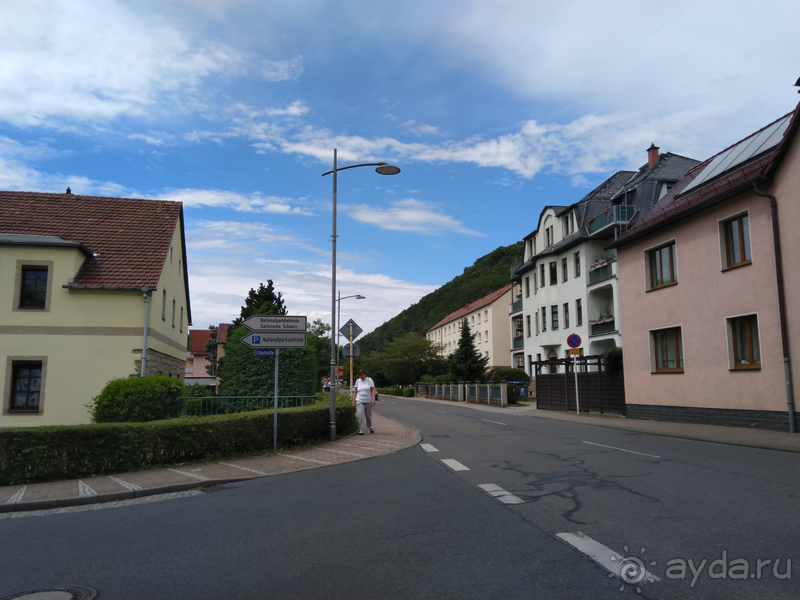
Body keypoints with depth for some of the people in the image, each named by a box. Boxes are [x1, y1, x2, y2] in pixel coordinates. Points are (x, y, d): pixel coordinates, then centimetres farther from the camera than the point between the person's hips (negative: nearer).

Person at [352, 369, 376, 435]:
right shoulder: (357, 381, 6)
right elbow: (355, 392, 8)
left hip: (368, 401, -1)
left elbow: (373, 390, -5)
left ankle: (370, 427, 33)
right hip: (359, 401, 1)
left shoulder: (369, 380, 0)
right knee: (361, 416, -11)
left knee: (368, 416, 10)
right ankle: (361, 430, -7)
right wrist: (353, 401, 2)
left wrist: (373, 399, -15)